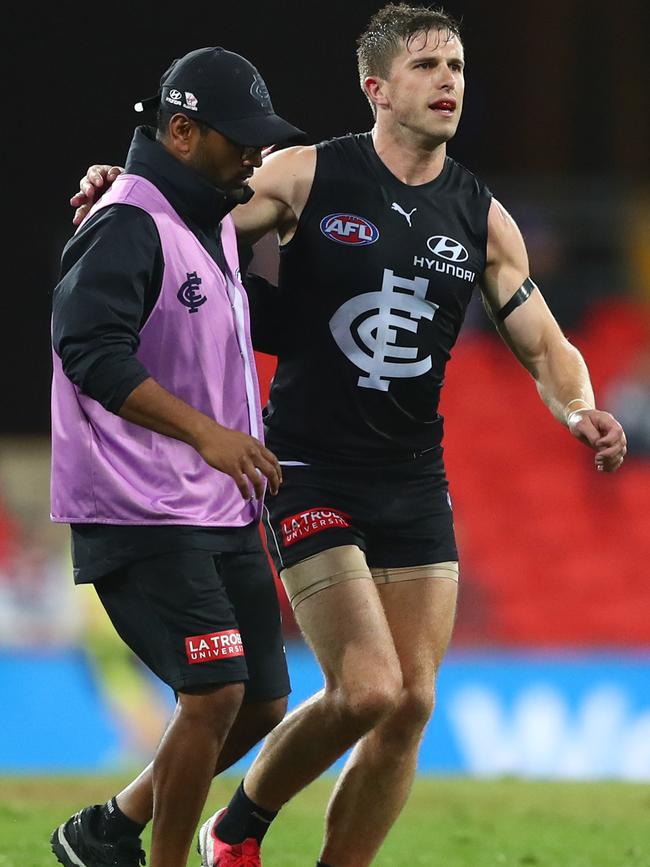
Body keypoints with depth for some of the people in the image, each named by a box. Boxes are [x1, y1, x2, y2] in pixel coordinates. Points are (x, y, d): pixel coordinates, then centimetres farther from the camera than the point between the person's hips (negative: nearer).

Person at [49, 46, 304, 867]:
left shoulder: (215, 222, 16)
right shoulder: (127, 227, -14)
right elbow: (89, 350, -24)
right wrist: (205, 432, -26)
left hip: (221, 512, 10)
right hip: (142, 515, -10)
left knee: (261, 704, 9)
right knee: (215, 693, -17)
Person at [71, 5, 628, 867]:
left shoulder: (482, 219, 6)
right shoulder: (307, 177, -5)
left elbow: (546, 348, 10)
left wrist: (580, 410, -10)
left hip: (417, 486, 5)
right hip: (313, 475, -5)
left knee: (412, 706, -1)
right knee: (366, 690, -16)